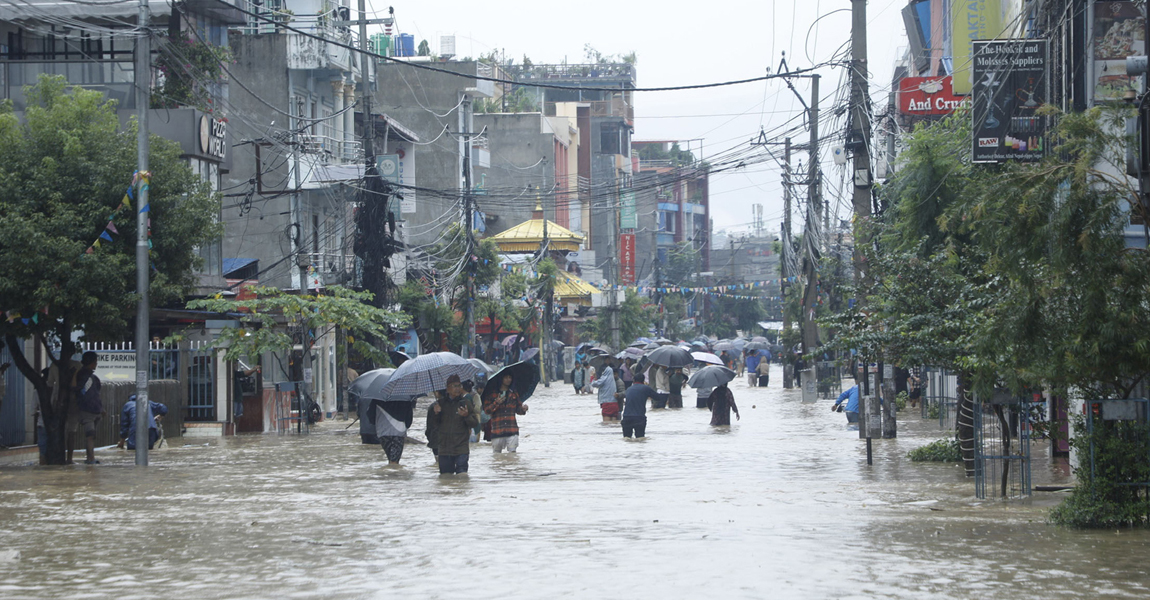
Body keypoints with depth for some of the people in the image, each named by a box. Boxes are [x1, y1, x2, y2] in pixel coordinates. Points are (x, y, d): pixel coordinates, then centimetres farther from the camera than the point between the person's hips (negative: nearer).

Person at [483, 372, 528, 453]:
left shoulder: (514, 393, 15)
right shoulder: (492, 394, 4)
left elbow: (518, 409, 17)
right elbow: (486, 410, -1)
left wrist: (523, 409, -6)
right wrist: (496, 403, -17)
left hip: (512, 431, 1)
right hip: (497, 430, -1)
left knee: (512, 452, -10)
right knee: (496, 452, 1)